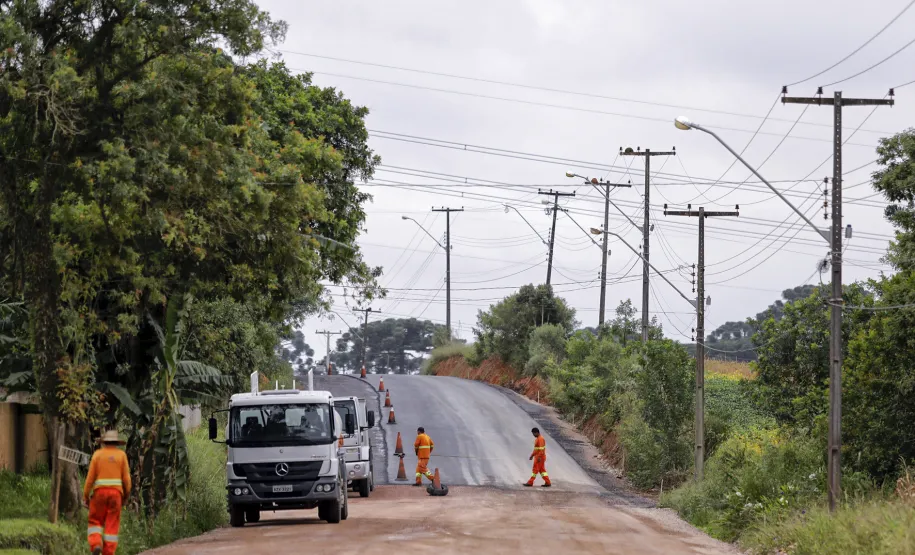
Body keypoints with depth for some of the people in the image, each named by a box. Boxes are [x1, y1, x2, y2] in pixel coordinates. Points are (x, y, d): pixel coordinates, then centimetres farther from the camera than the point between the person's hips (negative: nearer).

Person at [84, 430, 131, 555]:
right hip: (115, 493, 0)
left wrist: (85, 496, 4)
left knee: (95, 523, 11)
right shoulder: (121, 455, 4)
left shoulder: (97, 454, 2)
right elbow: (126, 478, -1)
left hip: (100, 493, 0)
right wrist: (126, 496, 12)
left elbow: (90, 476, -2)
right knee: (112, 526, 4)